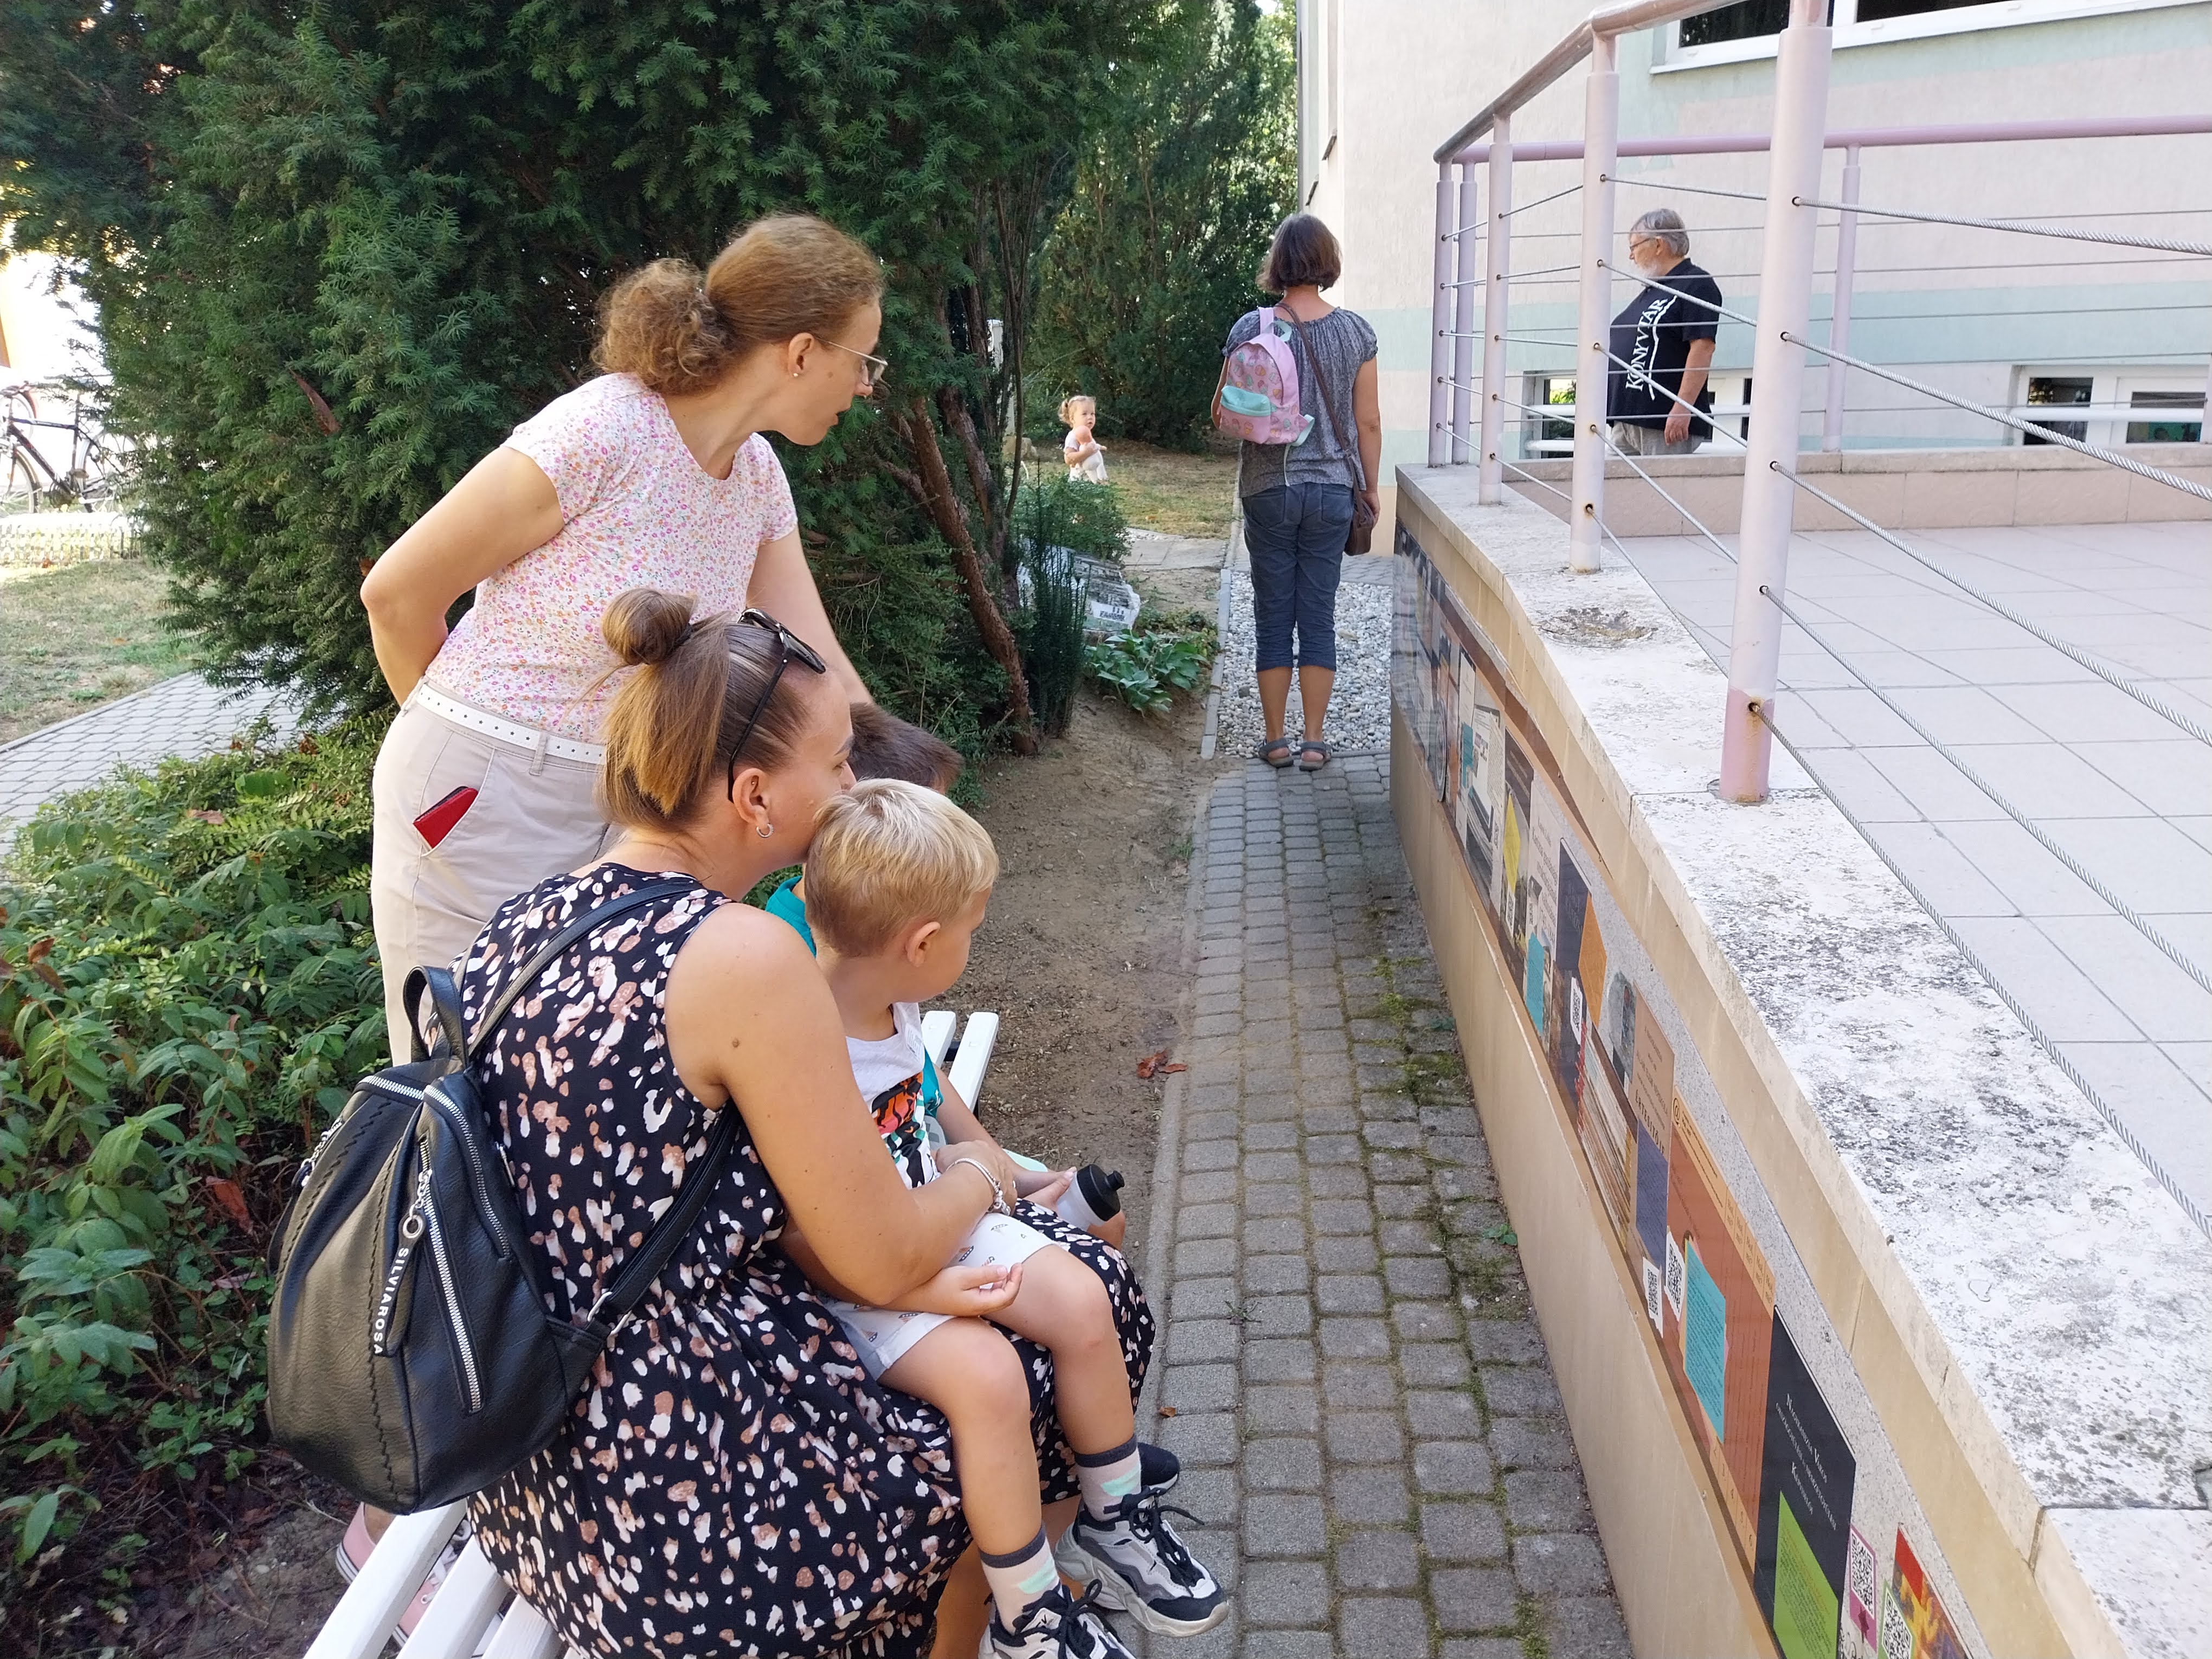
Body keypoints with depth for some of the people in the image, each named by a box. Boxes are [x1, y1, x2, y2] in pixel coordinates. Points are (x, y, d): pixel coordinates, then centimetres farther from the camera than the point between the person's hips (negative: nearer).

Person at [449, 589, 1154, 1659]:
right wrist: (982, 1172, 4)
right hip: (692, 1527, -8)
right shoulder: (745, 957, -24)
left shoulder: (523, 924, 1)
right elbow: (888, 1262, -17)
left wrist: (907, 1268, -1)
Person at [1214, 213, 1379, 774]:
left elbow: (1223, 413, -3)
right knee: (1319, 617, 8)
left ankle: (1275, 741, 14)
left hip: (1268, 491, -1)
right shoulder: (1355, 331, -3)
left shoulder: (1251, 329, -7)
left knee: (1272, 618, 8)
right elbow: (1369, 422, 0)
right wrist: (1371, 486, 11)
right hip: (1331, 490, 1)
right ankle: (1314, 741, 11)